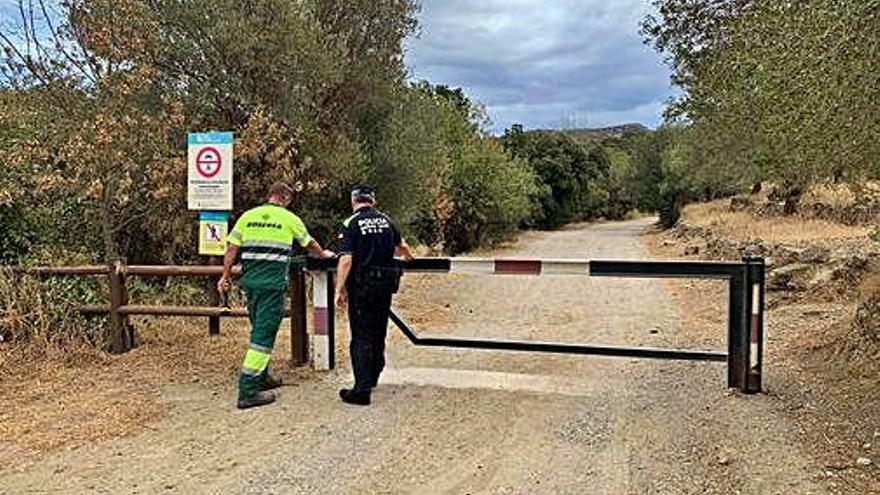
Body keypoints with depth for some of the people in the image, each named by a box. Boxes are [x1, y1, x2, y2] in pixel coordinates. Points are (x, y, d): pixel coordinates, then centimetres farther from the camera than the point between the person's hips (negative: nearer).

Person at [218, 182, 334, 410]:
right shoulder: (289, 219, 2)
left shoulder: (248, 216, 10)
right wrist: (324, 254, 35)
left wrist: (226, 276, 12)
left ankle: (261, 377, 34)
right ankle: (248, 391, -6)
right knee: (264, 334, -4)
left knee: (260, 329, 20)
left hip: (250, 281, 5)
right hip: (273, 284, -5)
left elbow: (232, 248, 6)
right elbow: (310, 244, 16)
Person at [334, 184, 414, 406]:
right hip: (386, 285, 5)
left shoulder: (351, 224, -9)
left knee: (361, 337, -3)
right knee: (378, 332, 19)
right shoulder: (386, 221, 8)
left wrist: (339, 290, -14)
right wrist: (409, 256, 47)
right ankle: (373, 376, 35)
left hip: (361, 287, -5)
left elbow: (346, 260, -18)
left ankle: (362, 389, -8)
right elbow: (400, 245, 26)